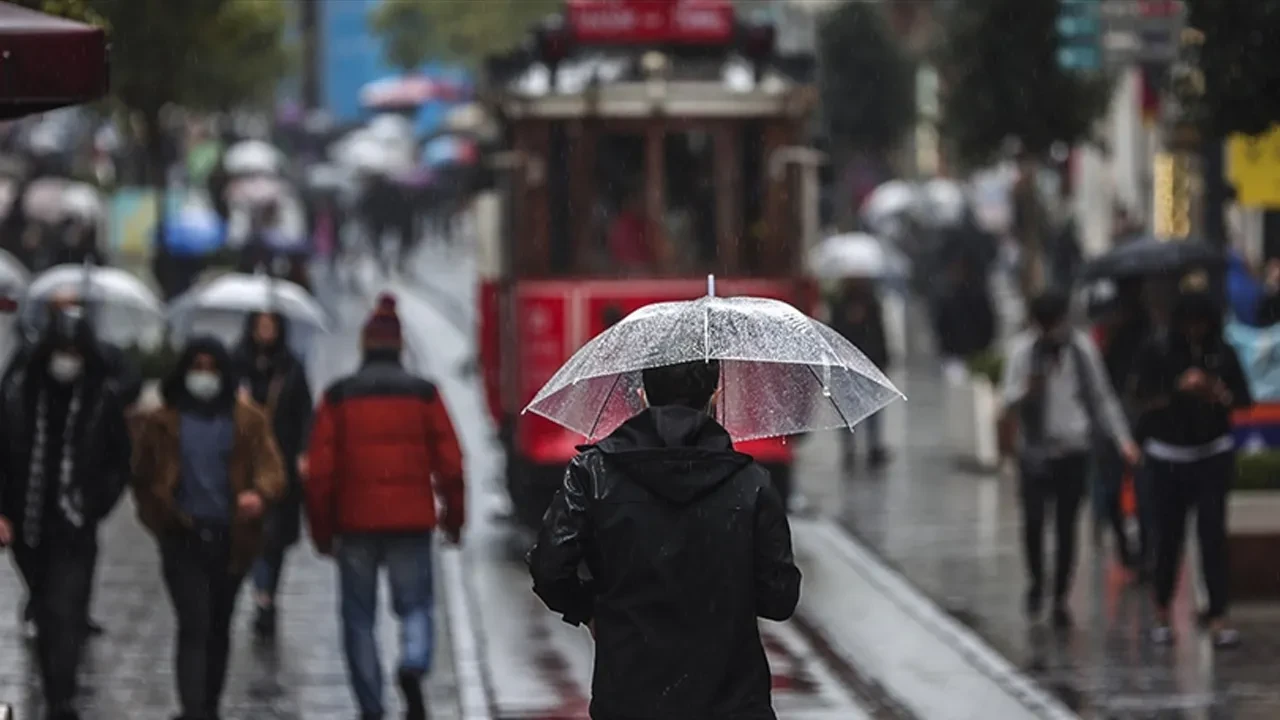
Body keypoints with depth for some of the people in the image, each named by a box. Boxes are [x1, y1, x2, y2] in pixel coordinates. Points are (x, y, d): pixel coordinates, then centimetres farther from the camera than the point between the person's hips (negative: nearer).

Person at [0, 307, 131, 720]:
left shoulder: (103, 399, -4)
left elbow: (119, 464, 5)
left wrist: (97, 506, -5)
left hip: (75, 527, -2)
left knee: (65, 612, -12)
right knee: (48, 612, 17)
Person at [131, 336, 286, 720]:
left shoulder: (249, 420, 4)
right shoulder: (163, 422, 3)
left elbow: (272, 468, -5)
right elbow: (143, 478, 11)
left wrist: (260, 493, -26)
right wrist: (161, 520, 1)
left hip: (231, 539, 2)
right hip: (183, 539, -2)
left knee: (218, 627, 14)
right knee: (194, 626, -14)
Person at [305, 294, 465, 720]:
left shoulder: (338, 397, 1)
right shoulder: (423, 395, 1)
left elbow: (319, 469, 0)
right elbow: (450, 463, 1)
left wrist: (321, 529, 8)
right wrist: (453, 517, 12)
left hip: (355, 522, 0)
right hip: (411, 521, 0)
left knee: (359, 617, 8)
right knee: (415, 604, 9)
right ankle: (414, 665, -21)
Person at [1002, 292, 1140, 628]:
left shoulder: (1082, 347, 0)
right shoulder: (1023, 348, -4)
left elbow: (1102, 397, 8)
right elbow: (1010, 400, -6)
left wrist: (1122, 439, 2)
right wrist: (1026, 392, -29)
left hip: (1074, 449, 1)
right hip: (1036, 450, -1)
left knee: (1066, 525, 3)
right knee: (1033, 519, -12)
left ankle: (1060, 598, 14)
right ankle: (1036, 582, 13)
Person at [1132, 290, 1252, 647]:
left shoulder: (1223, 354, 0)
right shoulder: (1158, 352, -4)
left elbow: (1244, 400, 2)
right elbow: (1144, 398, -8)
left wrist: (1218, 393, -17)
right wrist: (1179, 390, -22)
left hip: (1213, 454, 1)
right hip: (1168, 455, -1)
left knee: (1213, 533, -6)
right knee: (1169, 535, 2)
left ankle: (1218, 615, -5)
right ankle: (1162, 611, 20)